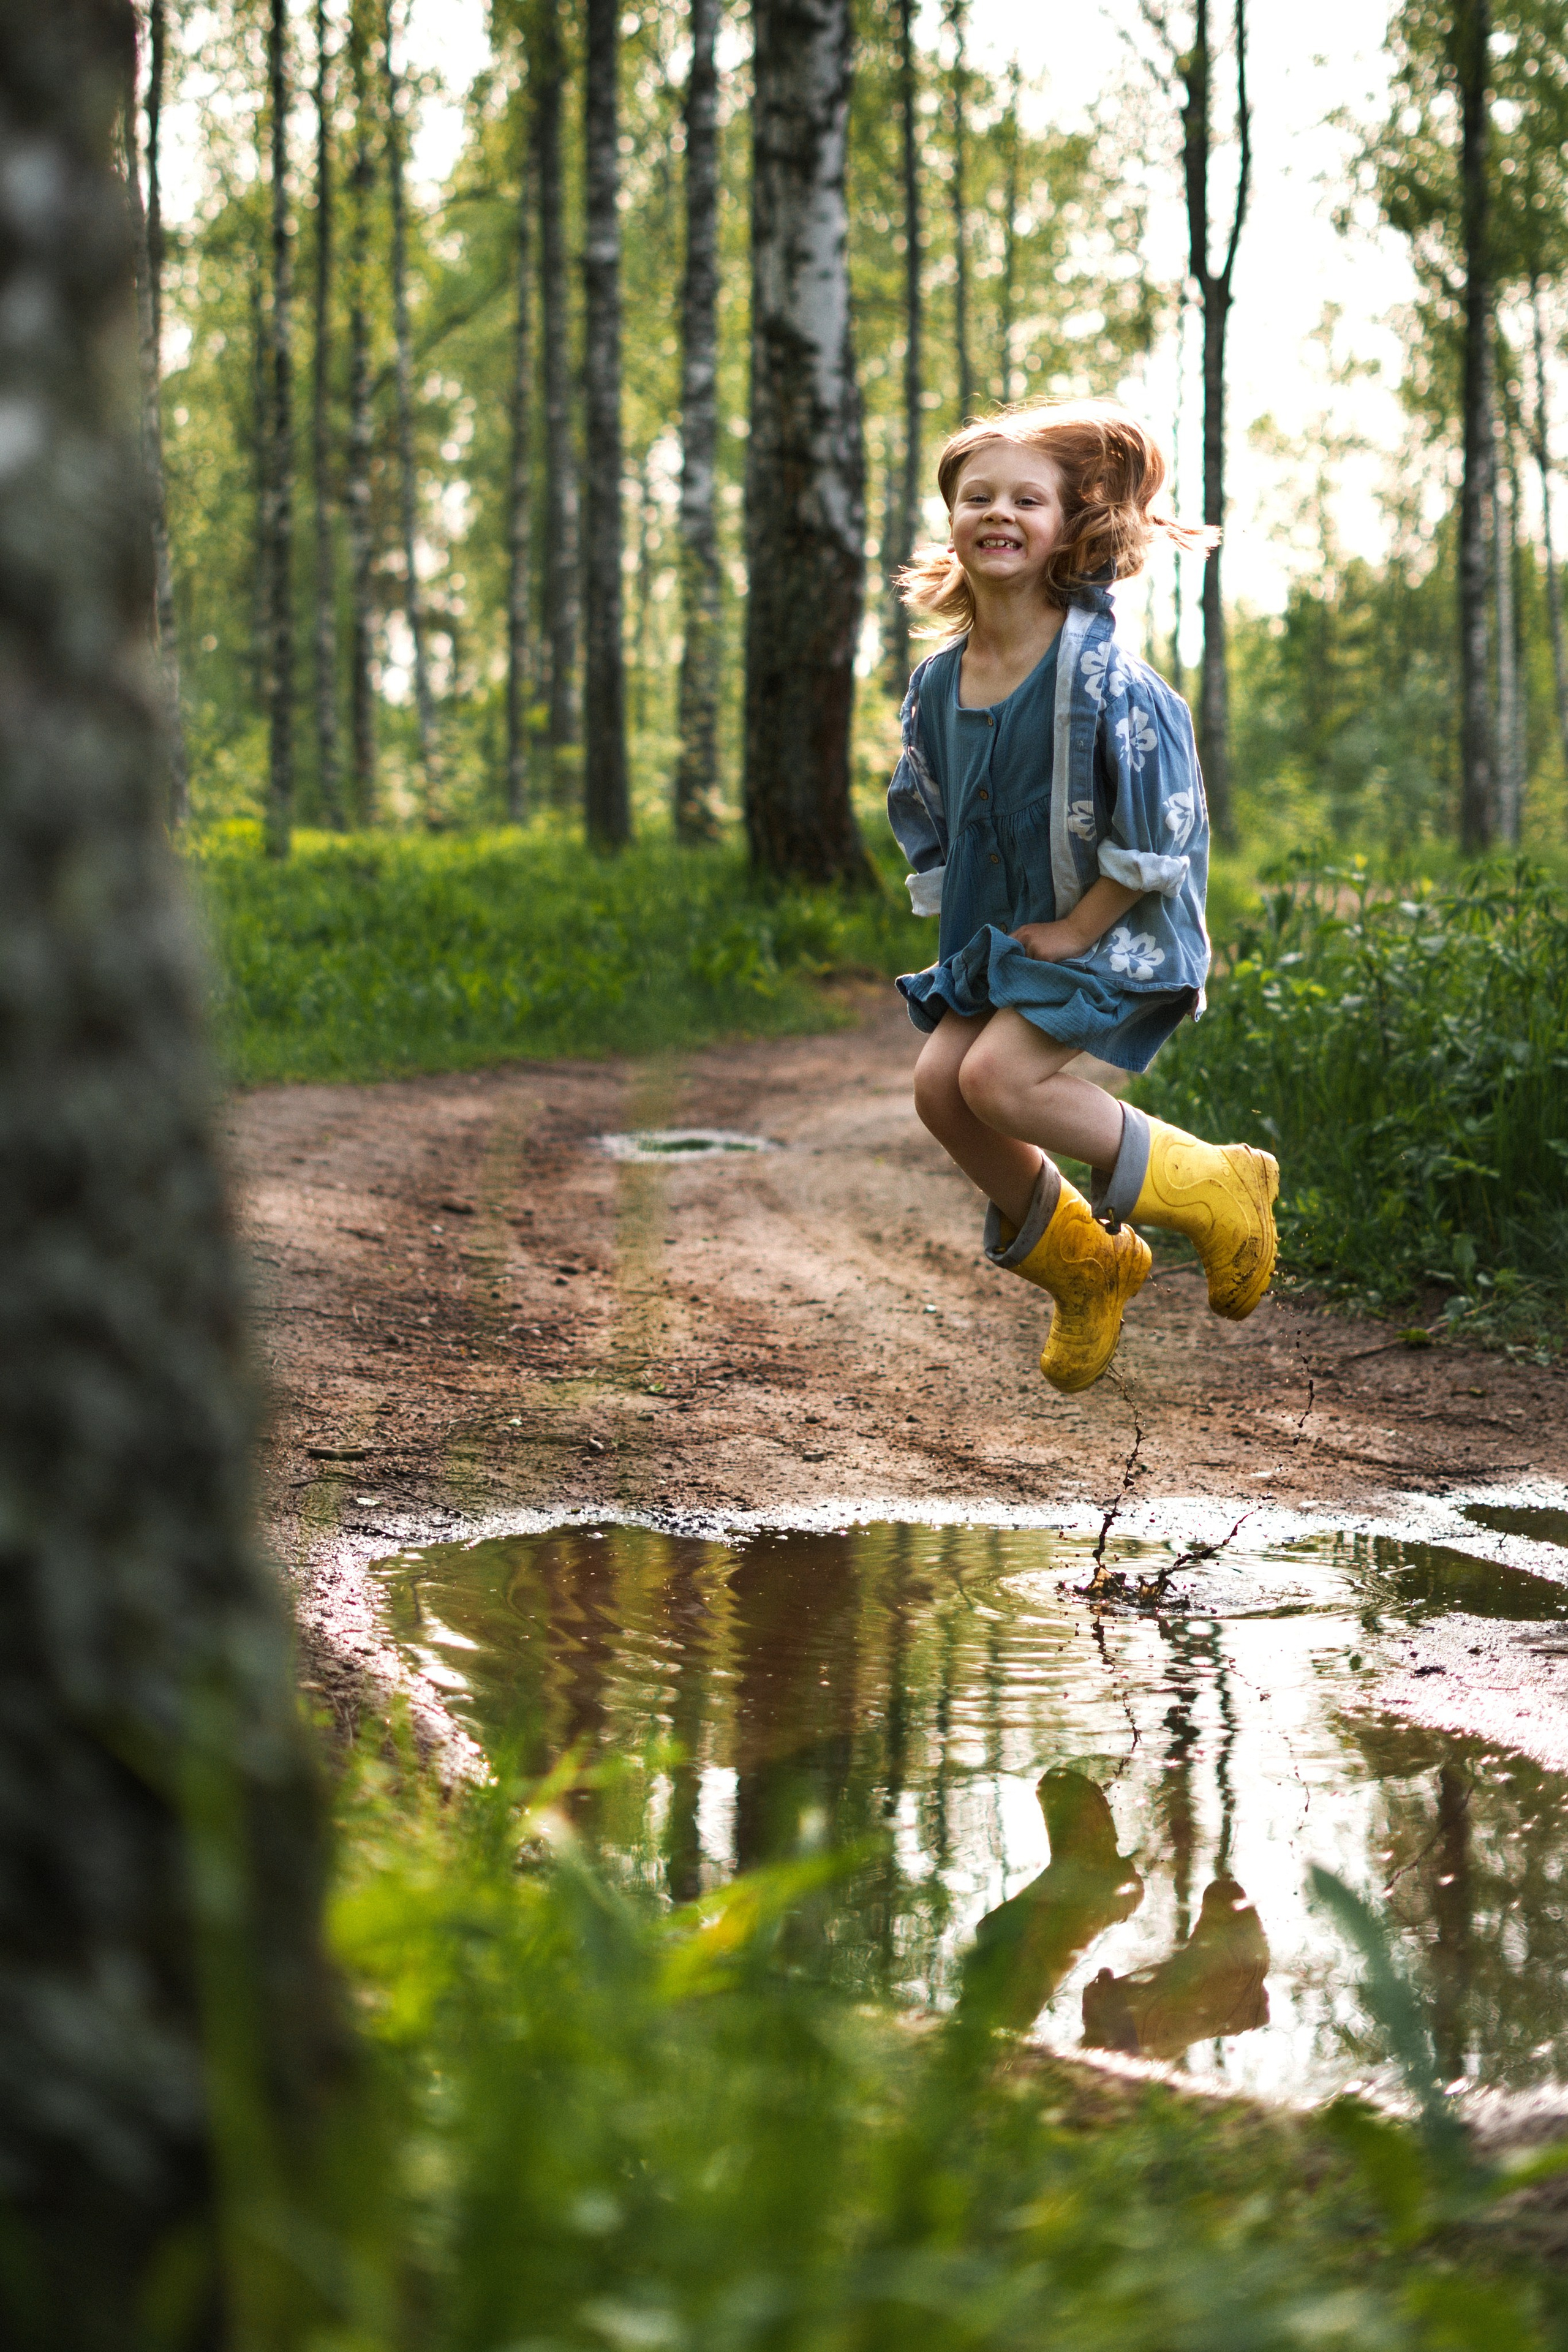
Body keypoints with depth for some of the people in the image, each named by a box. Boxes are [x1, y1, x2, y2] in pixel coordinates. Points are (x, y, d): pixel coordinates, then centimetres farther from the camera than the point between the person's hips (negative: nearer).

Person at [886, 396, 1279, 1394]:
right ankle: (1082, 1264, 20)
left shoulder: (1097, 668, -19)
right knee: (940, 1087, -2)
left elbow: (1161, 818, -20)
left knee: (1000, 1078, -22)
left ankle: (1210, 1189, -3)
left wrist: (1079, 929, -17)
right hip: (1005, 929, 8)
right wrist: (960, 921, 7)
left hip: (1112, 929, -8)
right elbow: (927, 818, 17)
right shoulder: (939, 683, 2)